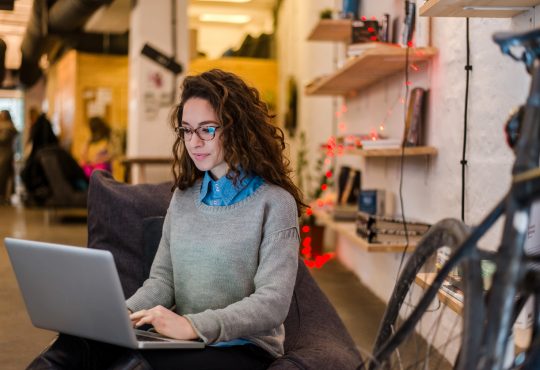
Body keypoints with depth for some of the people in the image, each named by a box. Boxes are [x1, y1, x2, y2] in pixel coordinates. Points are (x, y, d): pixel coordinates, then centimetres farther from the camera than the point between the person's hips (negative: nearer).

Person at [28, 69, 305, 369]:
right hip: (185, 343, 5)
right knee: (78, 339, -29)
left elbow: (274, 302, -13)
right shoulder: (182, 198, 16)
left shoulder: (275, 202, -4)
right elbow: (162, 279, 11)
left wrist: (193, 325, -27)